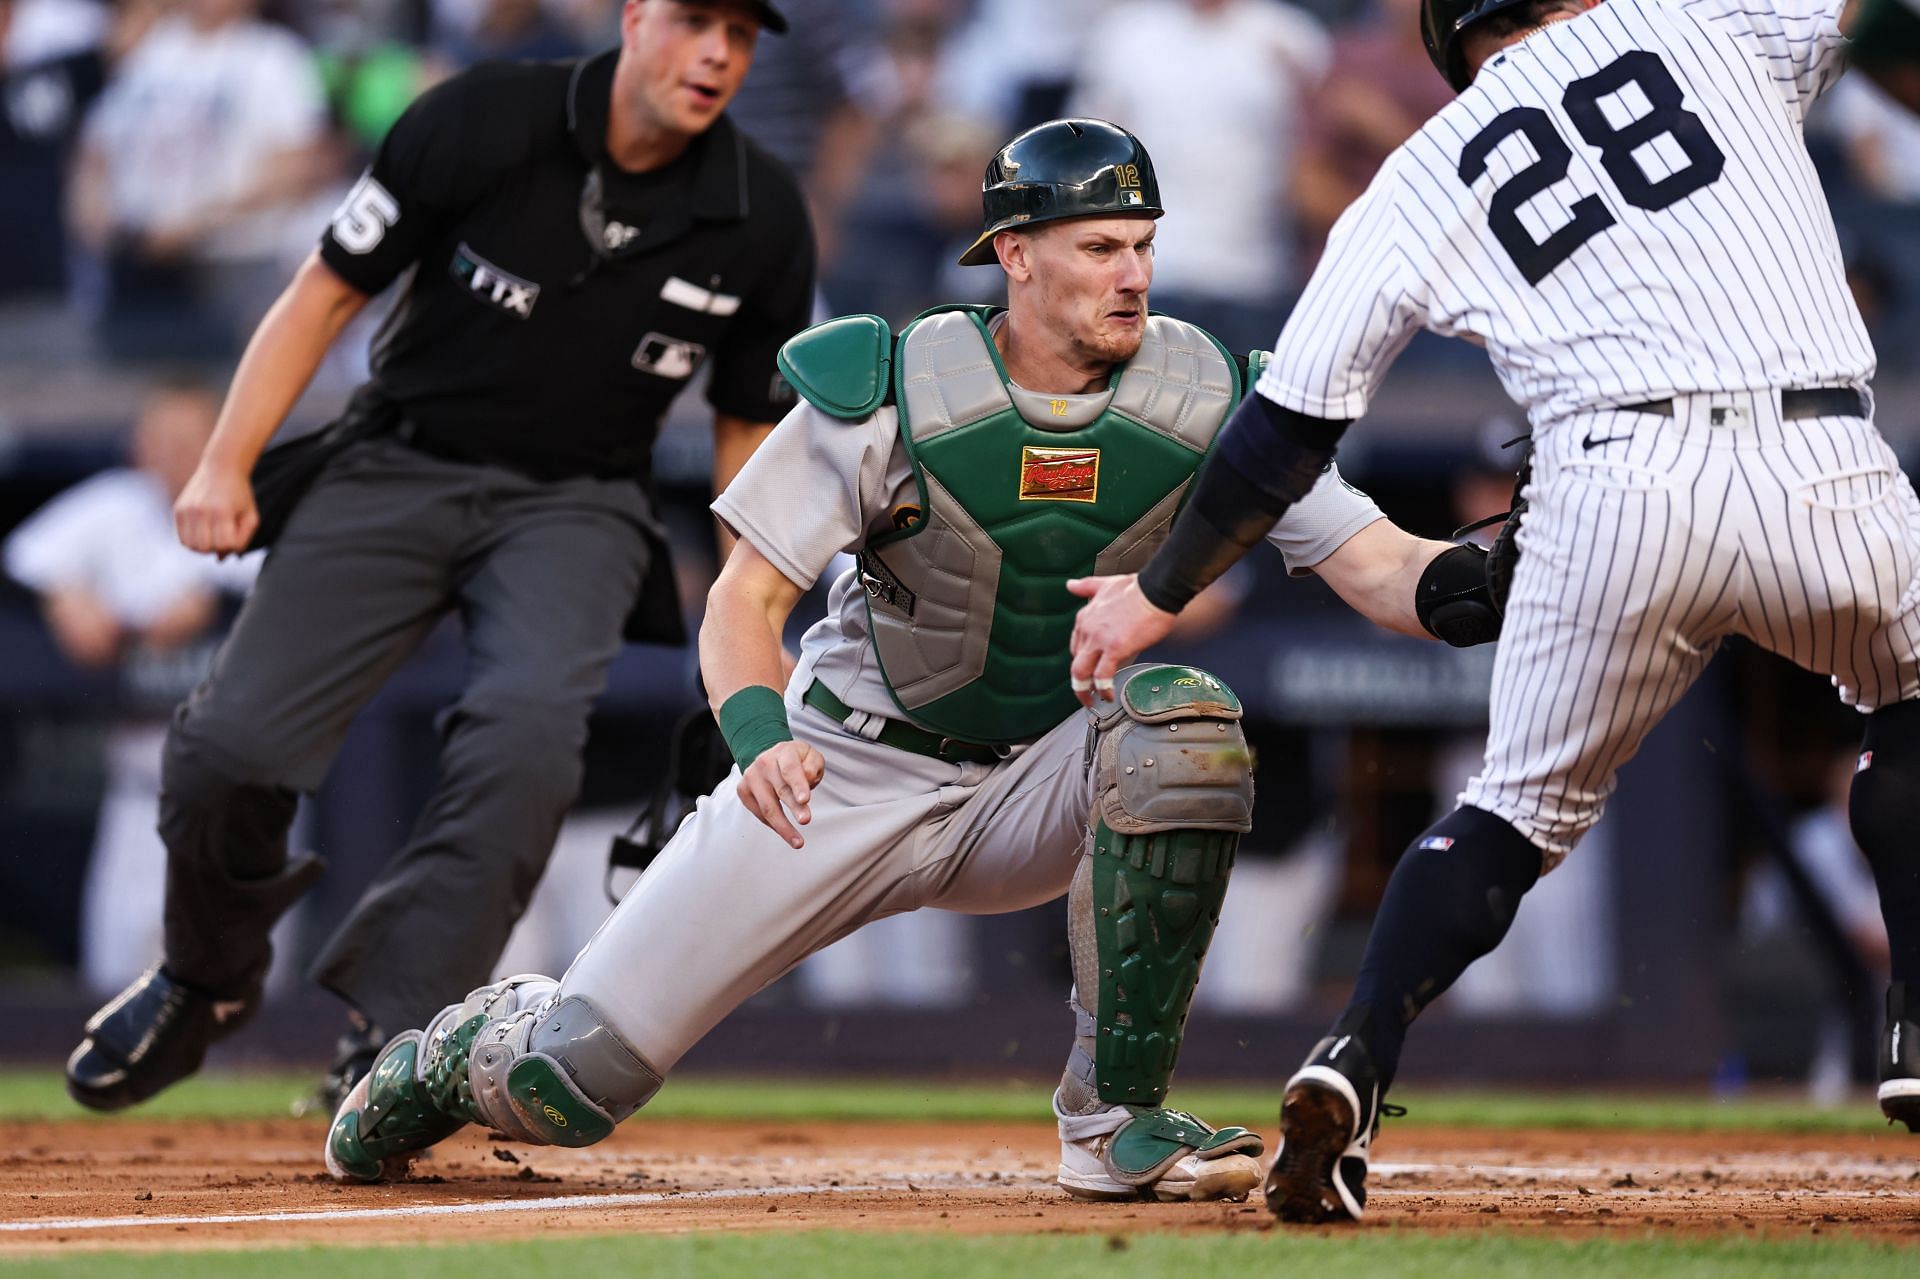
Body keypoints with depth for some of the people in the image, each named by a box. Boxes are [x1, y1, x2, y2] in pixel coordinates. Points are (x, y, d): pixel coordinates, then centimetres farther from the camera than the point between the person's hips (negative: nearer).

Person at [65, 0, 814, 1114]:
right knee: (228, 750, -10)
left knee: (527, 726, -31)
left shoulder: (763, 220, -7)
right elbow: (328, 292, -4)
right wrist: (227, 464, -12)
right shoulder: (480, 124, -13)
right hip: (399, 468, 0)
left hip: (575, 507, 0)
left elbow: (750, 426, 7)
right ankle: (208, 980, 22)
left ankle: (392, 1031, -24)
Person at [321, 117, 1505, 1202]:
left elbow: (1369, 563, -19)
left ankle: (1118, 1120, -21)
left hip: (1045, 781, 2)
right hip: (849, 773, -2)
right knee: (569, 1082, -7)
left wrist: (1461, 586, -43)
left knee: (1186, 718, -33)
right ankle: (464, 1051, 34)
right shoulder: (887, 390, -18)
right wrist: (757, 733, -37)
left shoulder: (1201, 398, -13)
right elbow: (747, 595, -16)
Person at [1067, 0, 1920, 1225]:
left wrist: (1159, 592, 27)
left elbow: (1293, 421, 19)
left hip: (1615, 489, 1)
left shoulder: (1429, 174, 19)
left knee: (1523, 809, 19)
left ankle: (1350, 1074, 0)